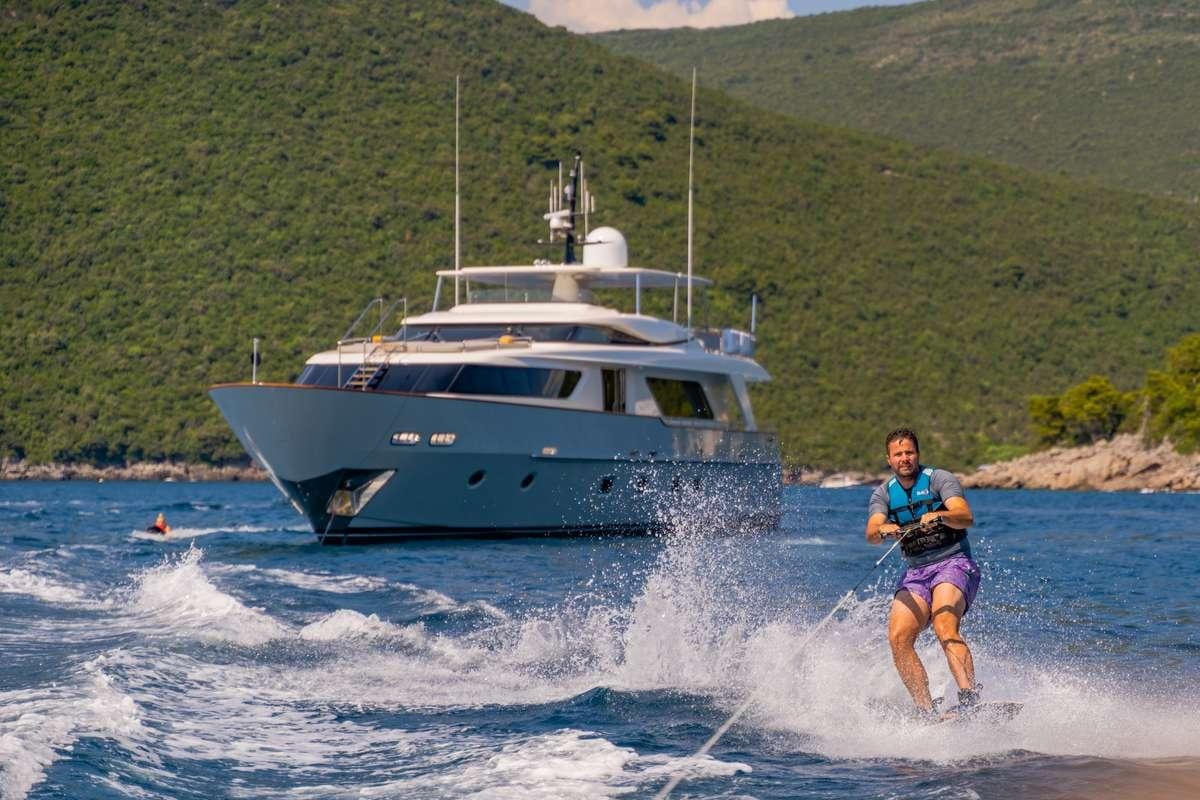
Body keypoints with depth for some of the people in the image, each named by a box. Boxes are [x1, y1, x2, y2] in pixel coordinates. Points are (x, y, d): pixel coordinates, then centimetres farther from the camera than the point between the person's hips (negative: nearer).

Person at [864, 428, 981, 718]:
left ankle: (970, 698, -42)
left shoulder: (938, 479, -1)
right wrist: (883, 529, -30)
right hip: (915, 572, 5)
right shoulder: (883, 493, 11)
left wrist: (938, 515, -37)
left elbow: (966, 517, -16)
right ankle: (927, 711, -16)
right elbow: (871, 534, -6)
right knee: (898, 637, -16)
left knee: (944, 626, -30)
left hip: (954, 563, -5)